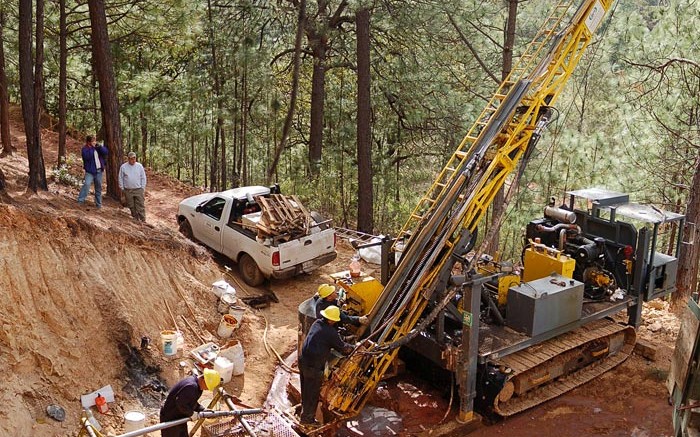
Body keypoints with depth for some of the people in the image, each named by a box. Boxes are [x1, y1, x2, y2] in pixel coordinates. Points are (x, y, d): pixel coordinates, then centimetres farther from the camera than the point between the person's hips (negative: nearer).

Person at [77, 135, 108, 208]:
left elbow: (106, 152, -3)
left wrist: (98, 146, -14)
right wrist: (92, 147, -20)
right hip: (90, 171, -5)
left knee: (98, 187, 11)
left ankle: (98, 203, 21)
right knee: (86, 184, -24)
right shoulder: (84, 149, -6)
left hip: (99, 171, 5)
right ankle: (81, 200, -22)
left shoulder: (98, 147, 9)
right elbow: (87, 156, -24)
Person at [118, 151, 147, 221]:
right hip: (128, 190, 1)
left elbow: (143, 178, 4)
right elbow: (121, 178, 5)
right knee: (131, 207, 9)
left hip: (138, 190, -1)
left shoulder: (139, 166, 0)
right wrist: (122, 188, 3)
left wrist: (143, 188, 0)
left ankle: (143, 220, 0)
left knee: (141, 206, -3)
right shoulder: (123, 167, 0)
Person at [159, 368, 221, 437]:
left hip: (179, 417, 10)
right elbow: (180, 403, -33)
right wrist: (191, 413, -21)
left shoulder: (197, 385, 3)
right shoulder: (191, 386, -31)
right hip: (170, 418, -10)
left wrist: (202, 409, -2)